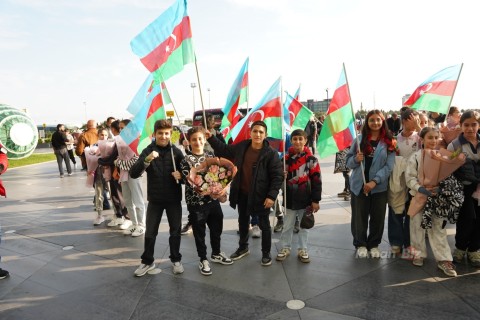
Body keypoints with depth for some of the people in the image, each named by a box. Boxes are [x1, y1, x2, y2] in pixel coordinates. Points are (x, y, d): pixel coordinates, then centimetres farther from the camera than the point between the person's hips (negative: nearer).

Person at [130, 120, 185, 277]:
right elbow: (133, 174, -16)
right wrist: (147, 160, -32)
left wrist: (181, 175, -19)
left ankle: (176, 260, 29)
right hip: (155, 199, 0)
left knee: (175, 231, 11)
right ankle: (147, 261, 27)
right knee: (150, 232, 9)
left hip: (174, 198, 0)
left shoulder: (176, 151, -5)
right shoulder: (148, 151, -6)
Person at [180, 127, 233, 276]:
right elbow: (188, 181, -18)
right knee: (199, 231, 9)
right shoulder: (186, 160, -10)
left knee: (217, 227, 18)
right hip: (196, 202, -5)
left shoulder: (211, 155, 3)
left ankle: (216, 254, 40)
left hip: (213, 199, 5)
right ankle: (203, 259, 28)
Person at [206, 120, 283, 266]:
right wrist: (211, 138, 8)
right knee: (243, 222, 22)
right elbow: (224, 150, 14)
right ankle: (243, 247, 43)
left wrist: (272, 195, -22)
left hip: (261, 196, -5)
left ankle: (266, 253, 30)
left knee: (264, 225, 12)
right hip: (242, 194, 5)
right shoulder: (241, 147, -3)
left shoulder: (271, 153, -17)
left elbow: (278, 176, -16)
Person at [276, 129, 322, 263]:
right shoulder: (287, 158, 1)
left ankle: (302, 250, 26)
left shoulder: (311, 159, -6)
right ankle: (285, 248, 27)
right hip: (290, 198, 2)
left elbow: (316, 180, -6)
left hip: (305, 199, -2)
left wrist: (315, 200, -8)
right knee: (287, 225, 12)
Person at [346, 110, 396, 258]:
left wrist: (374, 181, -18)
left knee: (378, 217, 9)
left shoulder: (388, 142, -1)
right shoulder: (360, 139, 3)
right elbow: (348, 161, 5)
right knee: (359, 216, 7)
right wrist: (355, 159, -18)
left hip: (379, 186, 0)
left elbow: (389, 166, -8)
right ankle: (360, 244, 25)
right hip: (359, 185, 0)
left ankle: (374, 245, 28)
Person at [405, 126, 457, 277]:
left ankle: (444, 259, 8)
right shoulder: (416, 156, -6)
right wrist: (421, 188, -24)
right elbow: (410, 177, -9)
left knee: (439, 227, 3)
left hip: (437, 196, 2)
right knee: (418, 225, 8)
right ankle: (418, 253, 23)